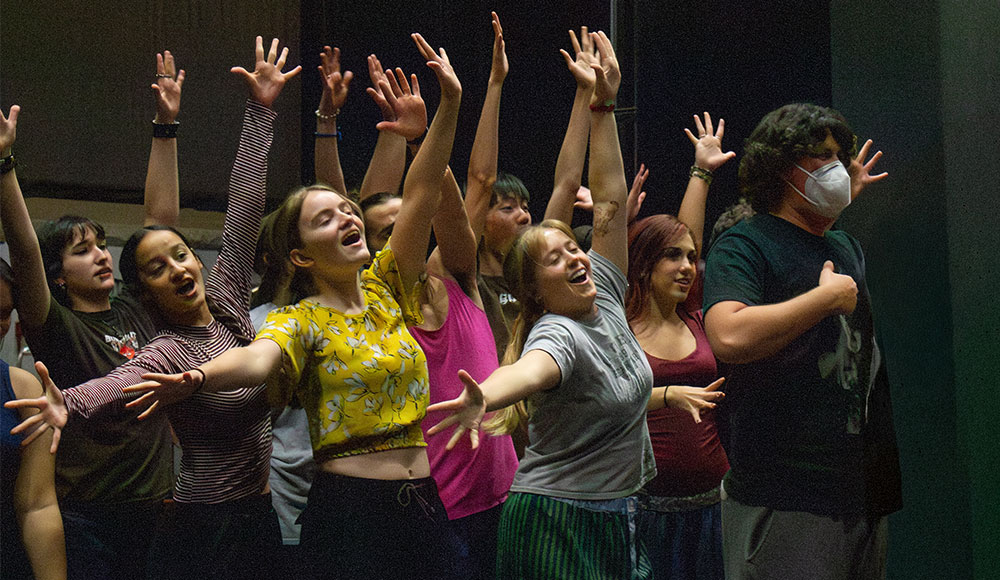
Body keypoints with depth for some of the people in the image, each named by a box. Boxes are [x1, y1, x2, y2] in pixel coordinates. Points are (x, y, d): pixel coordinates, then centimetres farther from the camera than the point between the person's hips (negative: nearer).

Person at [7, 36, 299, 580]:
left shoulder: (227, 300, 3)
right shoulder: (167, 352, -15)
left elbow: (244, 209, 1)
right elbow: (120, 381, -37)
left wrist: (260, 110, 0)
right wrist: (68, 403, -59)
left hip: (258, 515, 6)